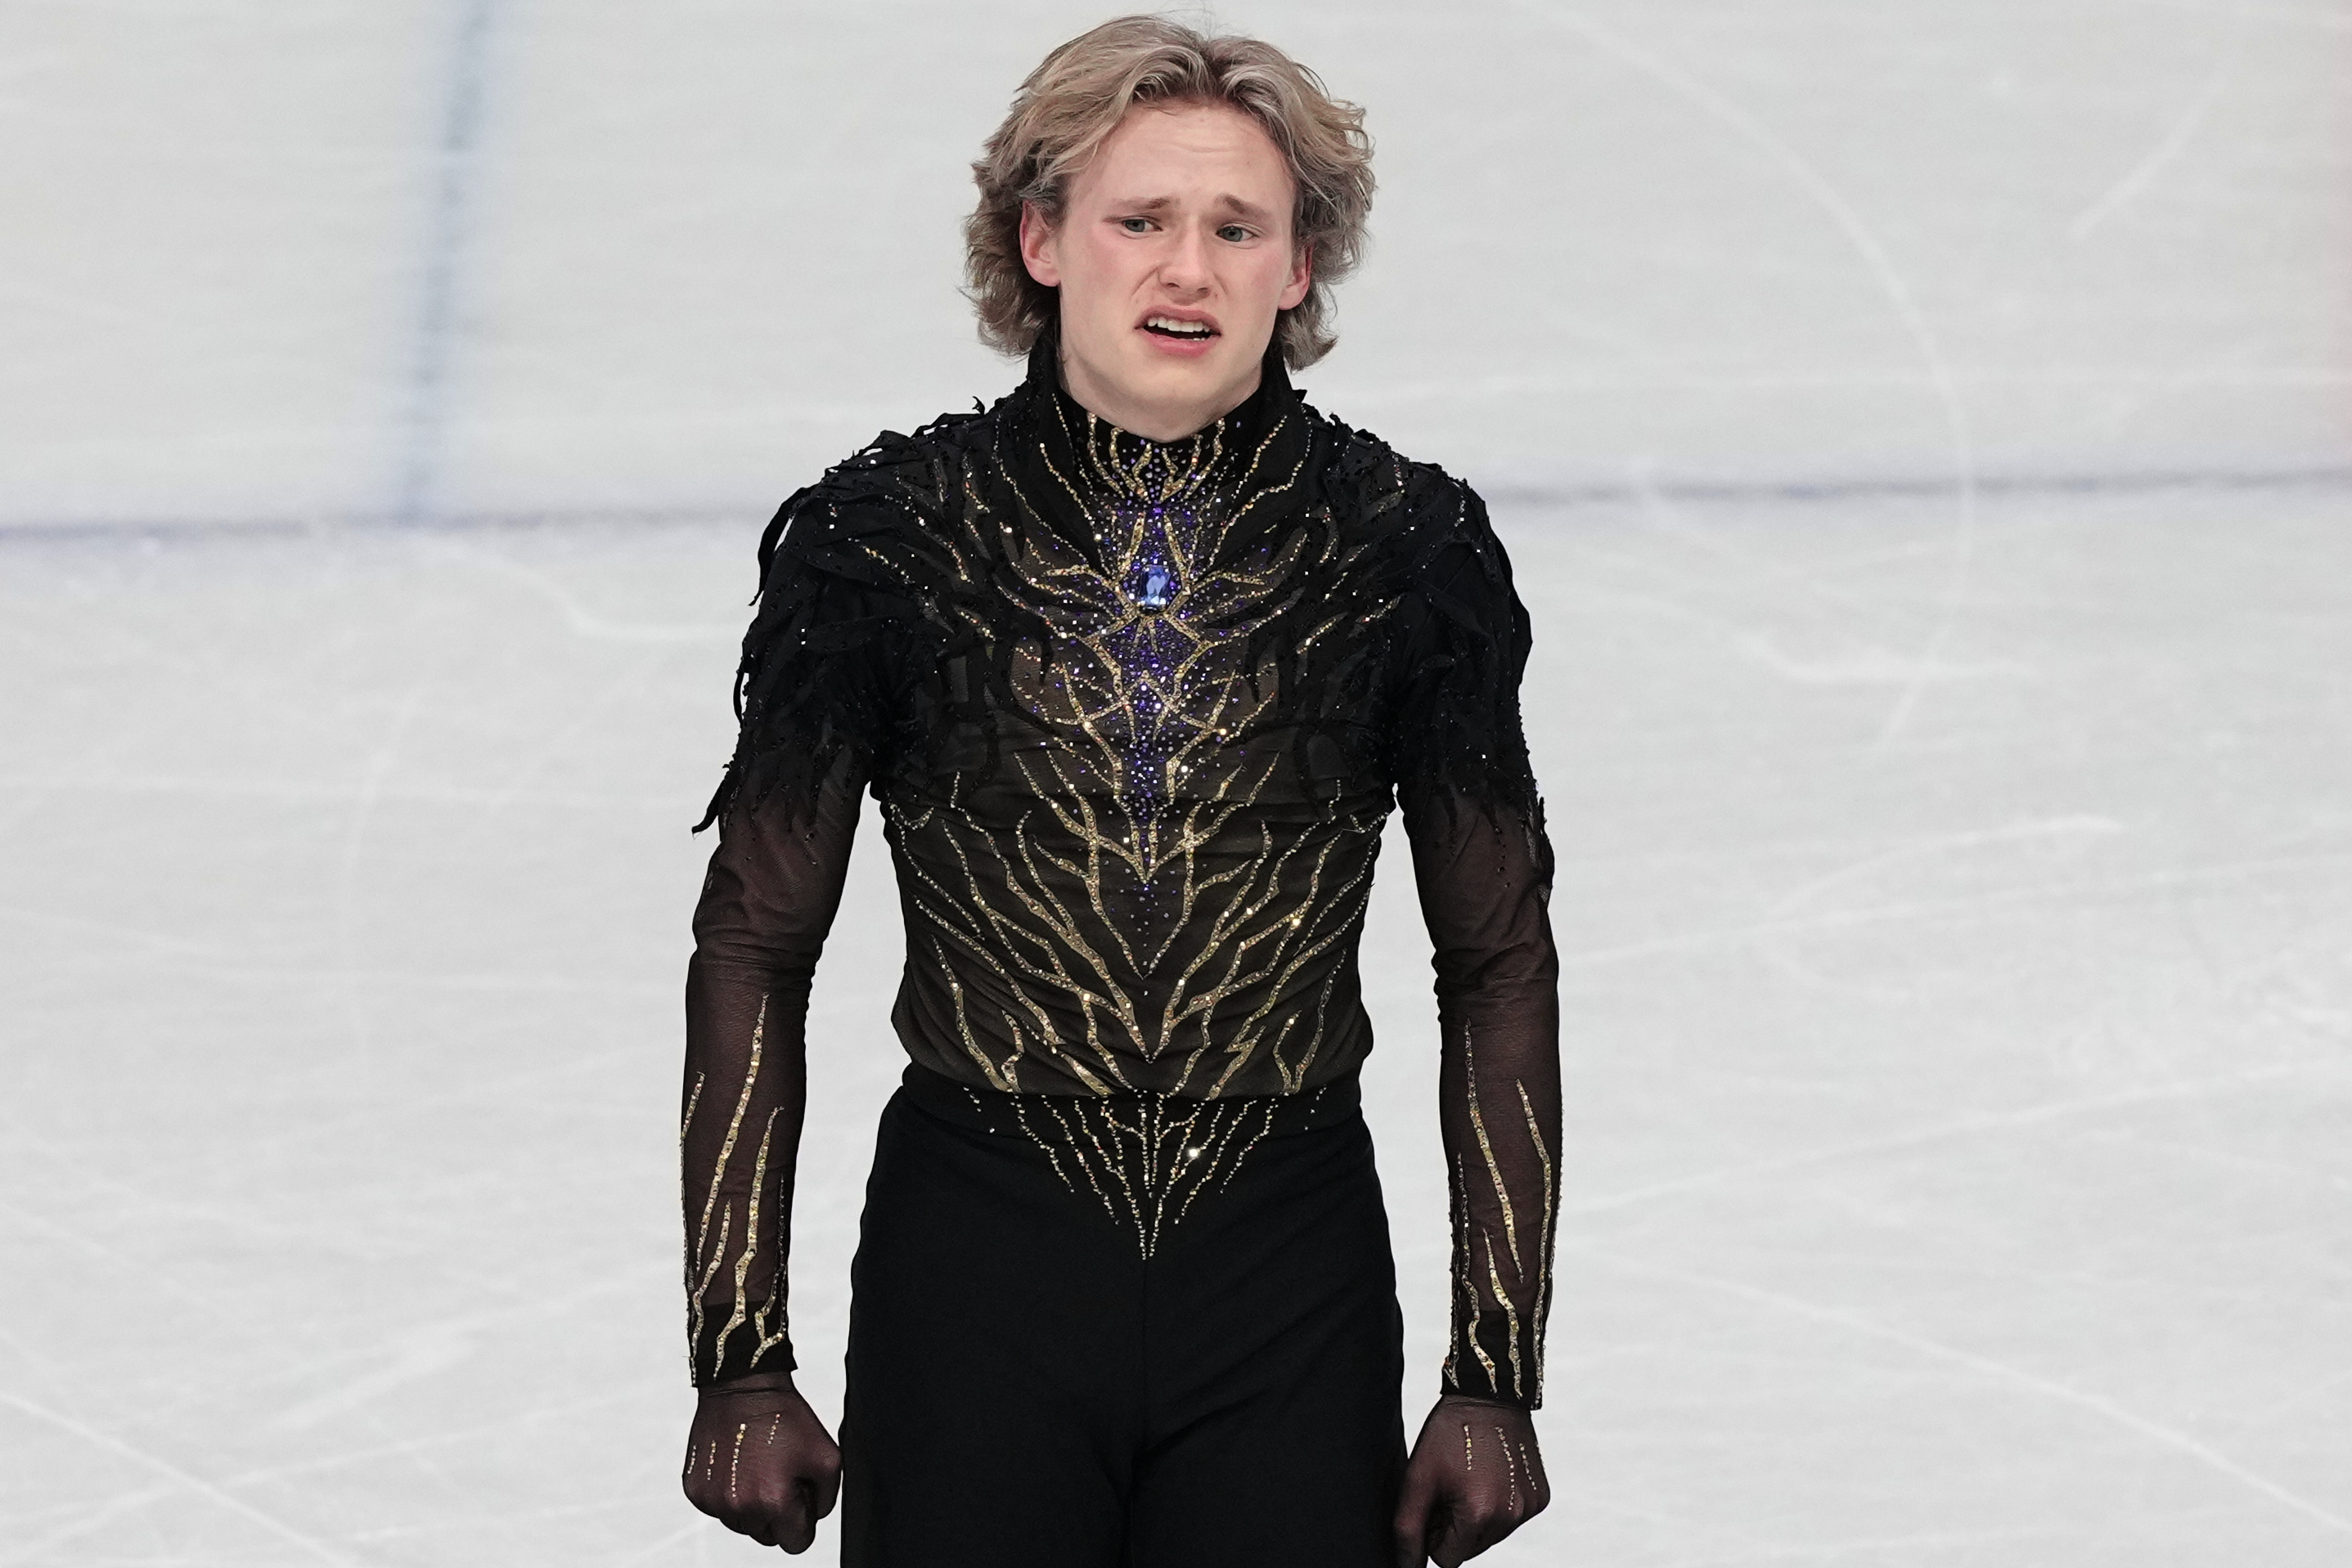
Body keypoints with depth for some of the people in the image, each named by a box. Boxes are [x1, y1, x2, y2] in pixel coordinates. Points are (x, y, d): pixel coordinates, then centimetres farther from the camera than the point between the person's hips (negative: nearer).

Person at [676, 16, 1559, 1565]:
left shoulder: (1402, 547, -2)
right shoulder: (889, 532, -4)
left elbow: (1499, 964, 5)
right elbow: (756, 944, 2)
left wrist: (1497, 1378, 3)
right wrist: (741, 1360, 0)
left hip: (1290, 1279, 1)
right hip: (972, 1263, -1)